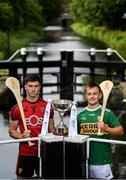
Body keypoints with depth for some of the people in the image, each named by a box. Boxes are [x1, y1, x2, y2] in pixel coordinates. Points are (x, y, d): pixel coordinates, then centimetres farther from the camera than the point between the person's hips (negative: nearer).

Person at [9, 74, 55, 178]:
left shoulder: (47, 107, 4)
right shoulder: (17, 108, 0)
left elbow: (52, 130, 12)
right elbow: (12, 131, 5)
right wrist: (22, 136, -15)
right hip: (25, 153, -1)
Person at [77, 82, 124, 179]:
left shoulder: (107, 113, -2)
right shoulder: (80, 114, 8)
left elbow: (120, 130, -3)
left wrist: (106, 129, -19)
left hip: (103, 161, -3)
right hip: (84, 160, 4)